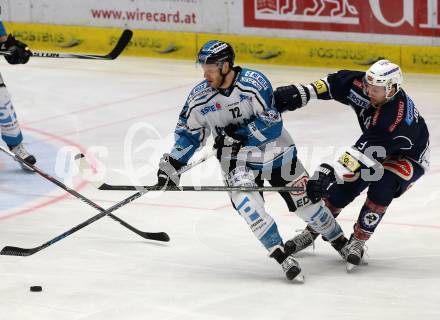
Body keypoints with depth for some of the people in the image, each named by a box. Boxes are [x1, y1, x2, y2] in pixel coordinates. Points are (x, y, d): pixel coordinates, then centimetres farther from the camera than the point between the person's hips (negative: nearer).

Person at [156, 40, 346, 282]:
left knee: (305, 200, 5)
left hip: (276, 153, -2)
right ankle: (282, 257, -20)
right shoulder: (200, 97, -9)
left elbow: (272, 124, -27)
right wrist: (171, 165, -4)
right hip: (238, 161, 2)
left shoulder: (254, 82, -22)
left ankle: (340, 241, 32)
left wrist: (238, 135, -31)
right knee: (244, 199, -26)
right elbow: (189, 133, 4)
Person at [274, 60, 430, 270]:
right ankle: (312, 231, 18)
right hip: (377, 147, 7)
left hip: (409, 156, -7)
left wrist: (330, 171, -54)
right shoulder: (363, 85, -24)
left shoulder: (397, 116, -43)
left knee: (381, 187, -31)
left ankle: (357, 242, -16)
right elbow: (334, 83, -7)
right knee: (343, 186, -2)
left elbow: (366, 151, -48)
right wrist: (301, 93, -17)